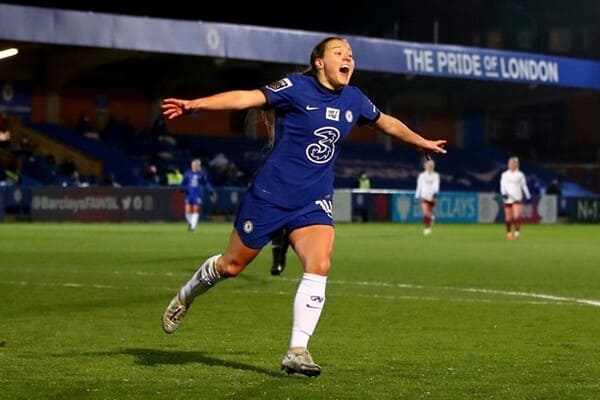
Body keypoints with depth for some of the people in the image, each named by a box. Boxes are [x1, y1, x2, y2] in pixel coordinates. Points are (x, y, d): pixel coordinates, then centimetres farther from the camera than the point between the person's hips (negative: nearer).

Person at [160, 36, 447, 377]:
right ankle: (186, 296, 39)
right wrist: (195, 104, -35)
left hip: (314, 203, 4)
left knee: (319, 265, -19)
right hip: (270, 194, -4)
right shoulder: (297, 87, -12)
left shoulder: (354, 99, 5)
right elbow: (248, 97, -23)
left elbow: (386, 122, 25)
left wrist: (421, 141, 36)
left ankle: (297, 352, -14)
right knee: (231, 265, 7)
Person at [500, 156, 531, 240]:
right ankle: (509, 232, 18)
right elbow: (502, 185, 0)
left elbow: (524, 186, 10)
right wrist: (504, 193, -18)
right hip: (507, 198, 1)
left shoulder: (520, 175, 5)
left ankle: (517, 231, -9)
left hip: (517, 198, -1)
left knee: (517, 216, -17)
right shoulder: (505, 175, 6)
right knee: (508, 217, 4)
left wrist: (528, 197, 8)